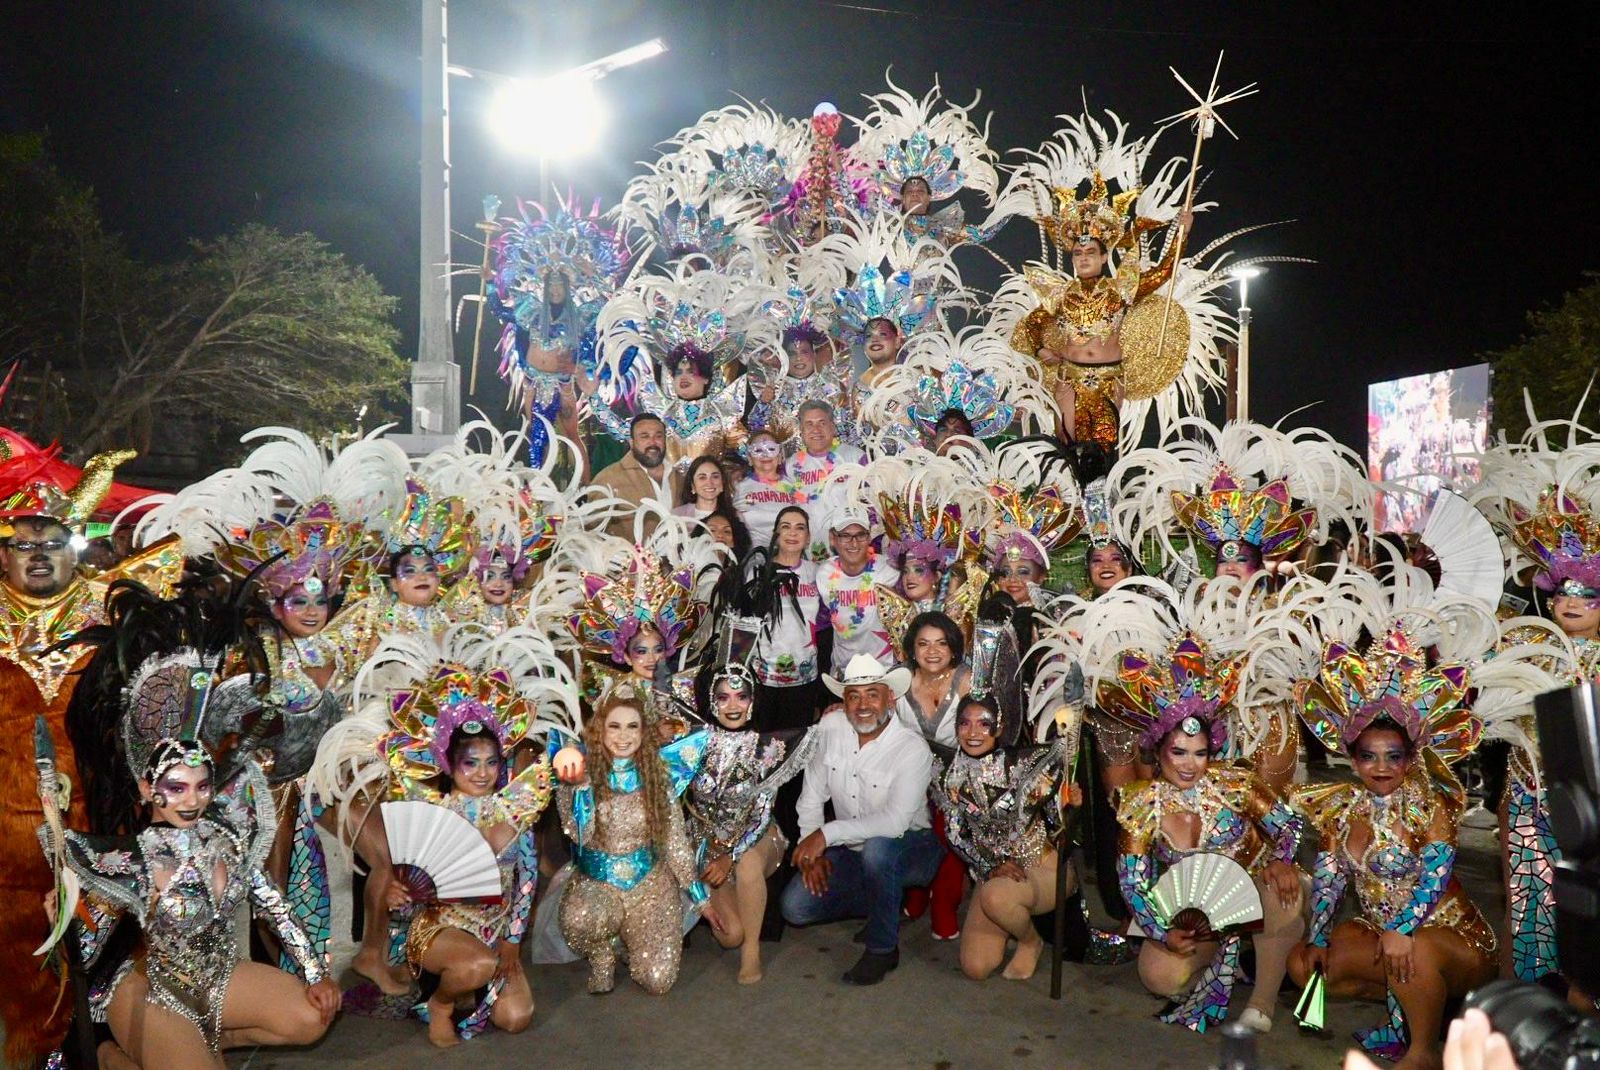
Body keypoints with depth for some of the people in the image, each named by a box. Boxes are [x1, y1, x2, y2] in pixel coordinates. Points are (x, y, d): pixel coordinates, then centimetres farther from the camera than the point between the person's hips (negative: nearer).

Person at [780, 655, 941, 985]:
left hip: (910, 849, -6)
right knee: (794, 907, -8)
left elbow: (895, 821, -34)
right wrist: (812, 851, -9)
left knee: (876, 848, -38)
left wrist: (826, 834, -31)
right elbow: (812, 795, 1)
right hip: (852, 853, 6)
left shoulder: (913, 749, -23)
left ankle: (883, 948, -14)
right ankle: (886, 908, 15)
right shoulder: (831, 726, -7)